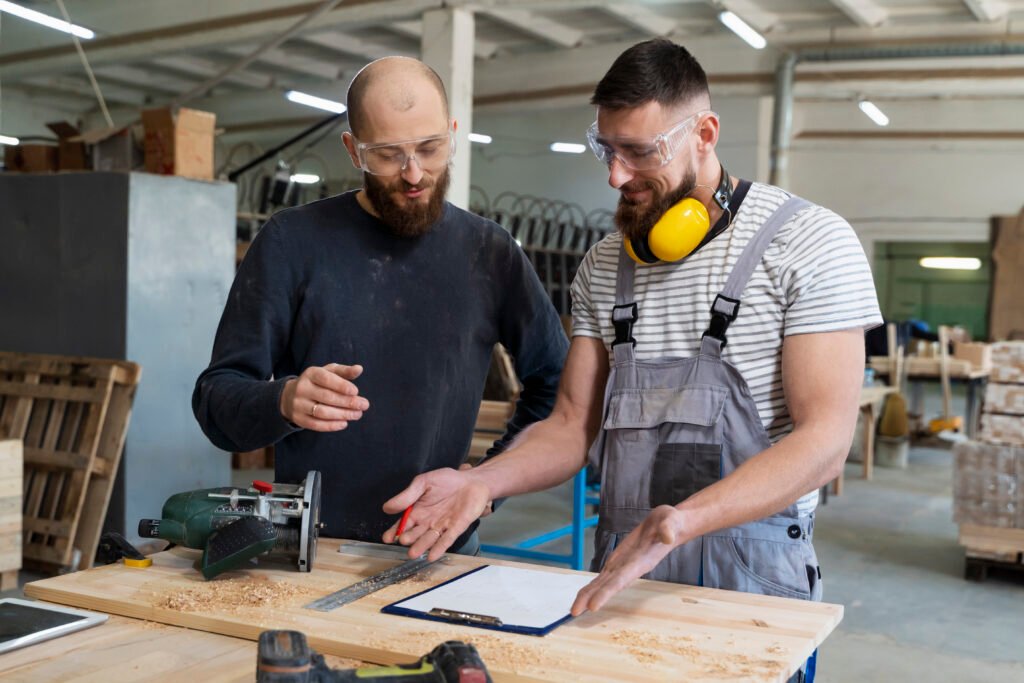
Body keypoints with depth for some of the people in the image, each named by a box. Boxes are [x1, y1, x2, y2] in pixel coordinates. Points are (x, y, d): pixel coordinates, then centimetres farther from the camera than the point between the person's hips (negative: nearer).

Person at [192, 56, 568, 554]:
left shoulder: (490, 252, 6)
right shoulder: (292, 241, 0)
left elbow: (555, 382, 16)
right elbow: (216, 402, 0)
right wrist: (284, 401, -21)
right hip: (307, 548, -1)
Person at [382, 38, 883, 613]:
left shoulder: (810, 244, -11)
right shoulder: (605, 266, 6)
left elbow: (824, 440, -18)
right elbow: (574, 426, 7)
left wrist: (678, 522, -32)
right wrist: (481, 483, -12)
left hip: (752, 575, -4)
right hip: (621, 568, 5)